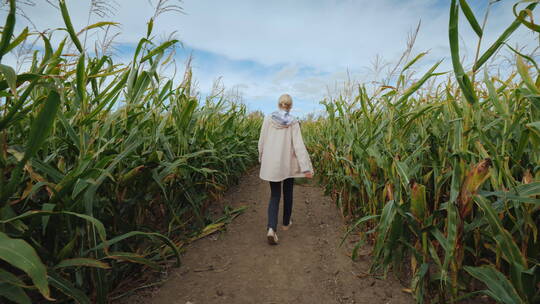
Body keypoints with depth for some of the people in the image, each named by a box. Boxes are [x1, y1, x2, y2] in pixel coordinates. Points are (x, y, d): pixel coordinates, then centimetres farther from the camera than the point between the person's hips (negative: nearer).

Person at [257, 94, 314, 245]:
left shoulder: (268, 119, -4)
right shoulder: (293, 123, -7)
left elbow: (262, 142, 1)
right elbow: (299, 146, -14)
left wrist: (262, 159, 18)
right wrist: (306, 168, -14)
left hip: (272, 164, 1)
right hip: (288, 164, 0)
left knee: (274, 195, 10)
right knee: (287, 193, 21)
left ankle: (271, 228, -9)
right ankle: (286, 222, 37)